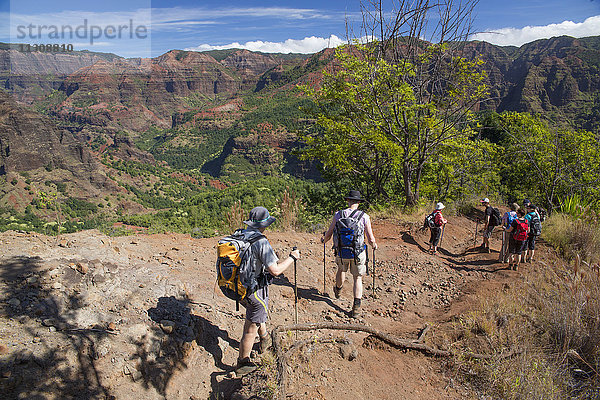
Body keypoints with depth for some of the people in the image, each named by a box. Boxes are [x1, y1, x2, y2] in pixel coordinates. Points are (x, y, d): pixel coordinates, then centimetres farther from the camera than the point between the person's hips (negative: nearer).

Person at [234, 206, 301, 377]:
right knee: (251, 327, 8)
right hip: (256, 290, -8)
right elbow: (275, 270, -26)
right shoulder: (261, 242, -25)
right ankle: (242, 364, 22)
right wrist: (292, 257, -11)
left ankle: (264, 339, 53)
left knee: (256, 314, 31)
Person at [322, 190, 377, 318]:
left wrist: (324, 240, 20)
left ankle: (338, 289, 56)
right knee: (358, 278, 13)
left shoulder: (338, 215, -8)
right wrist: (374, 245, 13)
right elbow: (371, 239, -10)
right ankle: (356, 307, 4)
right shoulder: (364, 216, -11)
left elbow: (329, 234, -3)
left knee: (341, 269, 30)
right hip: (358, 253, -2)